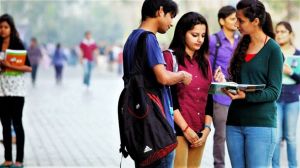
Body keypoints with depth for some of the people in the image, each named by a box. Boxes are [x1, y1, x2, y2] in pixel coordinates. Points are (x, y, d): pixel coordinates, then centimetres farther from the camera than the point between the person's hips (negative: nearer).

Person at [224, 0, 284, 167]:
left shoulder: (273, 49, -5)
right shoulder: (243, 45, 13)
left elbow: (274, 91, -9)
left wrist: (247, 96, -23)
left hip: (261, 123, -6)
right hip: (235, 122, 6)